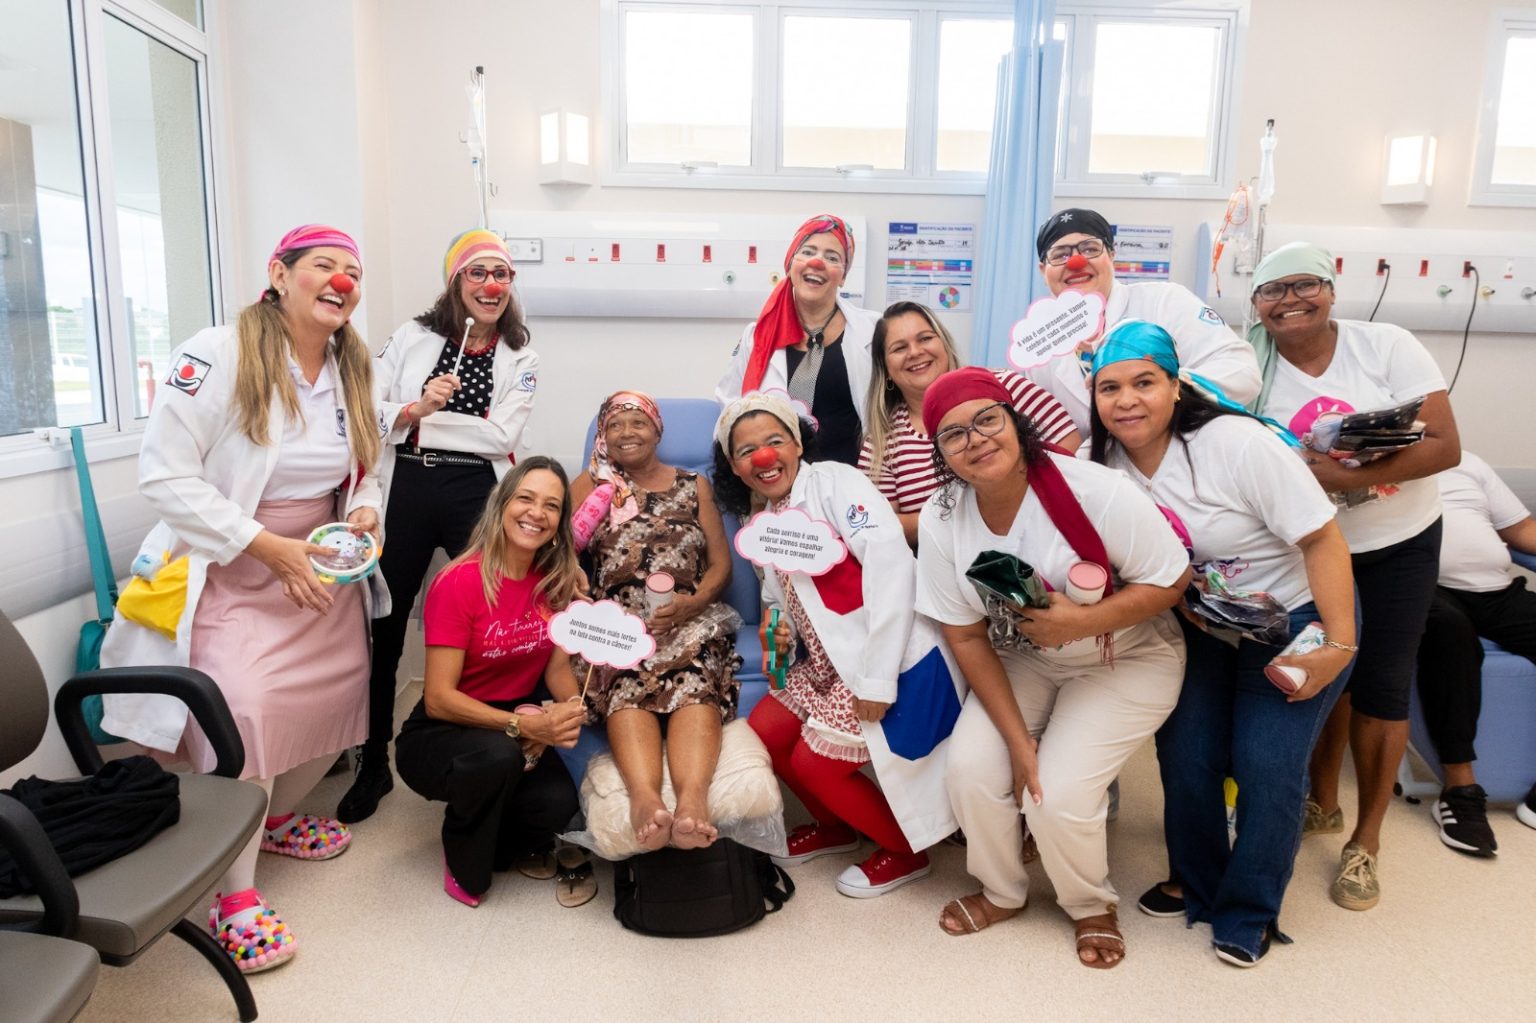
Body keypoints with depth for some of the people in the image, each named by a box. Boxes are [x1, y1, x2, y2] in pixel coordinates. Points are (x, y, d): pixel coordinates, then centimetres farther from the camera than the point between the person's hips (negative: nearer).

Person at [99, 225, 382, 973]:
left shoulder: (353, 370, 6)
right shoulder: (215, 356, -16)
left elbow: (365, 468, 17)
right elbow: (165, 475, -20)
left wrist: (364, 511, -7)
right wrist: (269, 547, -23)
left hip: (321, 569, 7)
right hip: (230, 573, -7)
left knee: (340, 691, 9)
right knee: (242, 712, -19)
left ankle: (278, 815, 39)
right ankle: (235, 896, 0)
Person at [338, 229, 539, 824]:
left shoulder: (519, 358, 6)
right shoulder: (413, 336, 8)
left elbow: (502, 436, -8)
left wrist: (421, 421, -7)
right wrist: (416, 407, -16)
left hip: (475, 498, -1)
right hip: (405, 494, 1)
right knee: (385, 628, 8)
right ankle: (374, 764, 25)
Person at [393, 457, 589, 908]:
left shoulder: (558, 582, -3)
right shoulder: (459, 582, -20)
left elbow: (557, 667, 0)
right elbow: (438, 699, -22)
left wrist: (571, 707, -23)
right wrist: (522, 725, -34)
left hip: (516, 728, 4)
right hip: (438, 736, -4)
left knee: (559, 801, -26)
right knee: (498, 754, -37)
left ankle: (508, 843, 11)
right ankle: (464, 862, -3)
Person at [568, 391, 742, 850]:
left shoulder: (694, 486, 21)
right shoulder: (592, 484, 21)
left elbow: (721, 565, 13)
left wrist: (691, 604, -9)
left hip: (688, 619, 0)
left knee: (695, 684, -34)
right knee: (627, 686, -34)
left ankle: (693, 796, -55)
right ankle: (645, 797, -55)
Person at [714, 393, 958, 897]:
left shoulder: (835, 481, -11)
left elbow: (890, 562, -22)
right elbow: (781, 600, 23)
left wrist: (877, 679, -23)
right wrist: (779, 629, -3)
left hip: (891, 659, -8)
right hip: (829, 661, 8)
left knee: (814, 762, -5)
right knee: (763, 733, 6)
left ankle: (906, 851, 20)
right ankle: (834, 826, 31)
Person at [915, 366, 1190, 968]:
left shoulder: (1095, 491, -27)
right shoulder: (940, 522, -14)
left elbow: (1171, 580, -17)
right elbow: (966, 637, -9)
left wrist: (1084, 621, -32)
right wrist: (1018, 739, -13)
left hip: (1128, 657, -3)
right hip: (1022, 662, 4)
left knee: (1060, 793, -17)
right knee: (971, 768, -15)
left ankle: (1092, 906, 19)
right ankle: (1001, 892, 18)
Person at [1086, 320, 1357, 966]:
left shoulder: (1237, 444, -25)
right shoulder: (1104, 462, -10)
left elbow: (1322, 540, -21)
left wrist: (1339, 646, -21)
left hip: (1295, 617, -4)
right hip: (1200, 627, 5)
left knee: (1267, 763, -9)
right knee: (1184, 754, -1)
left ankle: (1248, 916, 12)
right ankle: (1196, 890, 23)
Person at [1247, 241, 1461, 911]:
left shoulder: (1387, 346, -13)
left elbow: (1445, 446, -19)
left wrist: (1344, 474, -31)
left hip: (1399, 543, -1)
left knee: (1381, 686, 3)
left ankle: (1365, 842, 19)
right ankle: (1323, 805, 34)